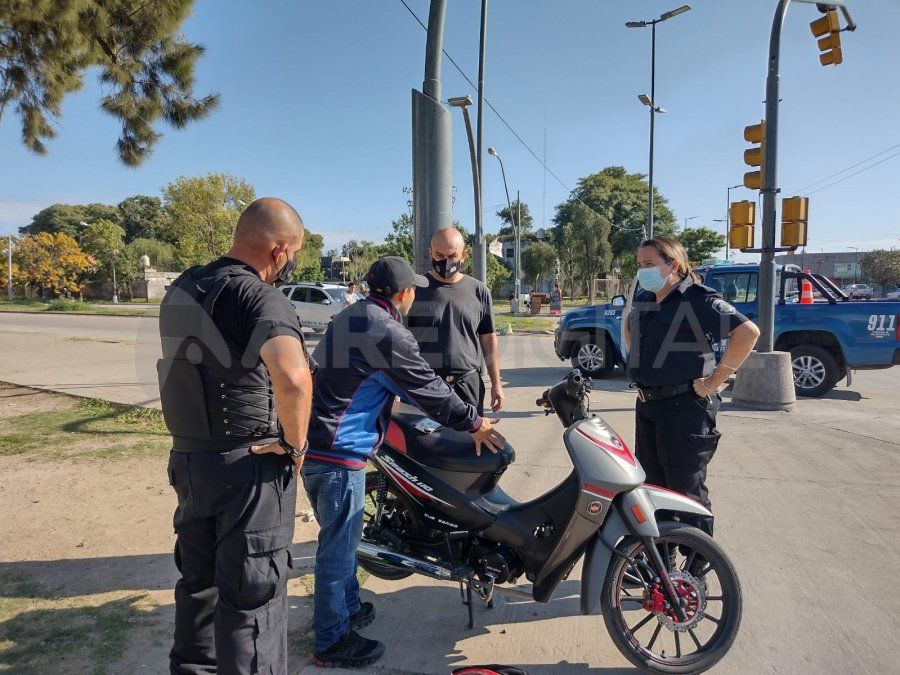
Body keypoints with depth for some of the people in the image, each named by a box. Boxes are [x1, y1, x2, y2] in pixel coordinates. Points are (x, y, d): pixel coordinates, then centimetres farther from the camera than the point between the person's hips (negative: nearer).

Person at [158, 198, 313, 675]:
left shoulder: (181, 290, 8)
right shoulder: (260, 297, -21)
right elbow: (292, 376, -38)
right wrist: (296, 443, -21)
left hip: (188, 457, 8)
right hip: (249, 467, -8)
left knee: (198, 581, 24)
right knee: (253, 594, 5)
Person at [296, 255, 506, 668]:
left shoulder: (349, 317, 11)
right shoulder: (388, 333, -18)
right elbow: (427, 389, -13)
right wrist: (474, 424, -2)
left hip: (314, 444, 10)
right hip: (339, 451, -10)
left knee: (339, 537, 23)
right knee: (339, 546, 4)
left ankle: (348, 608, 40)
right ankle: (332, 641, 20)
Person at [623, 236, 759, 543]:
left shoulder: (698, 299, -14)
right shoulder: (642, 300, 10)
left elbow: (748, 332, -23)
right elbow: (629, 327, 32)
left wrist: (715, 380, -20)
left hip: (686, 405, -9)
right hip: (647, 404, 9)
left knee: (686, 490, -1)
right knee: (649, 484, 18)